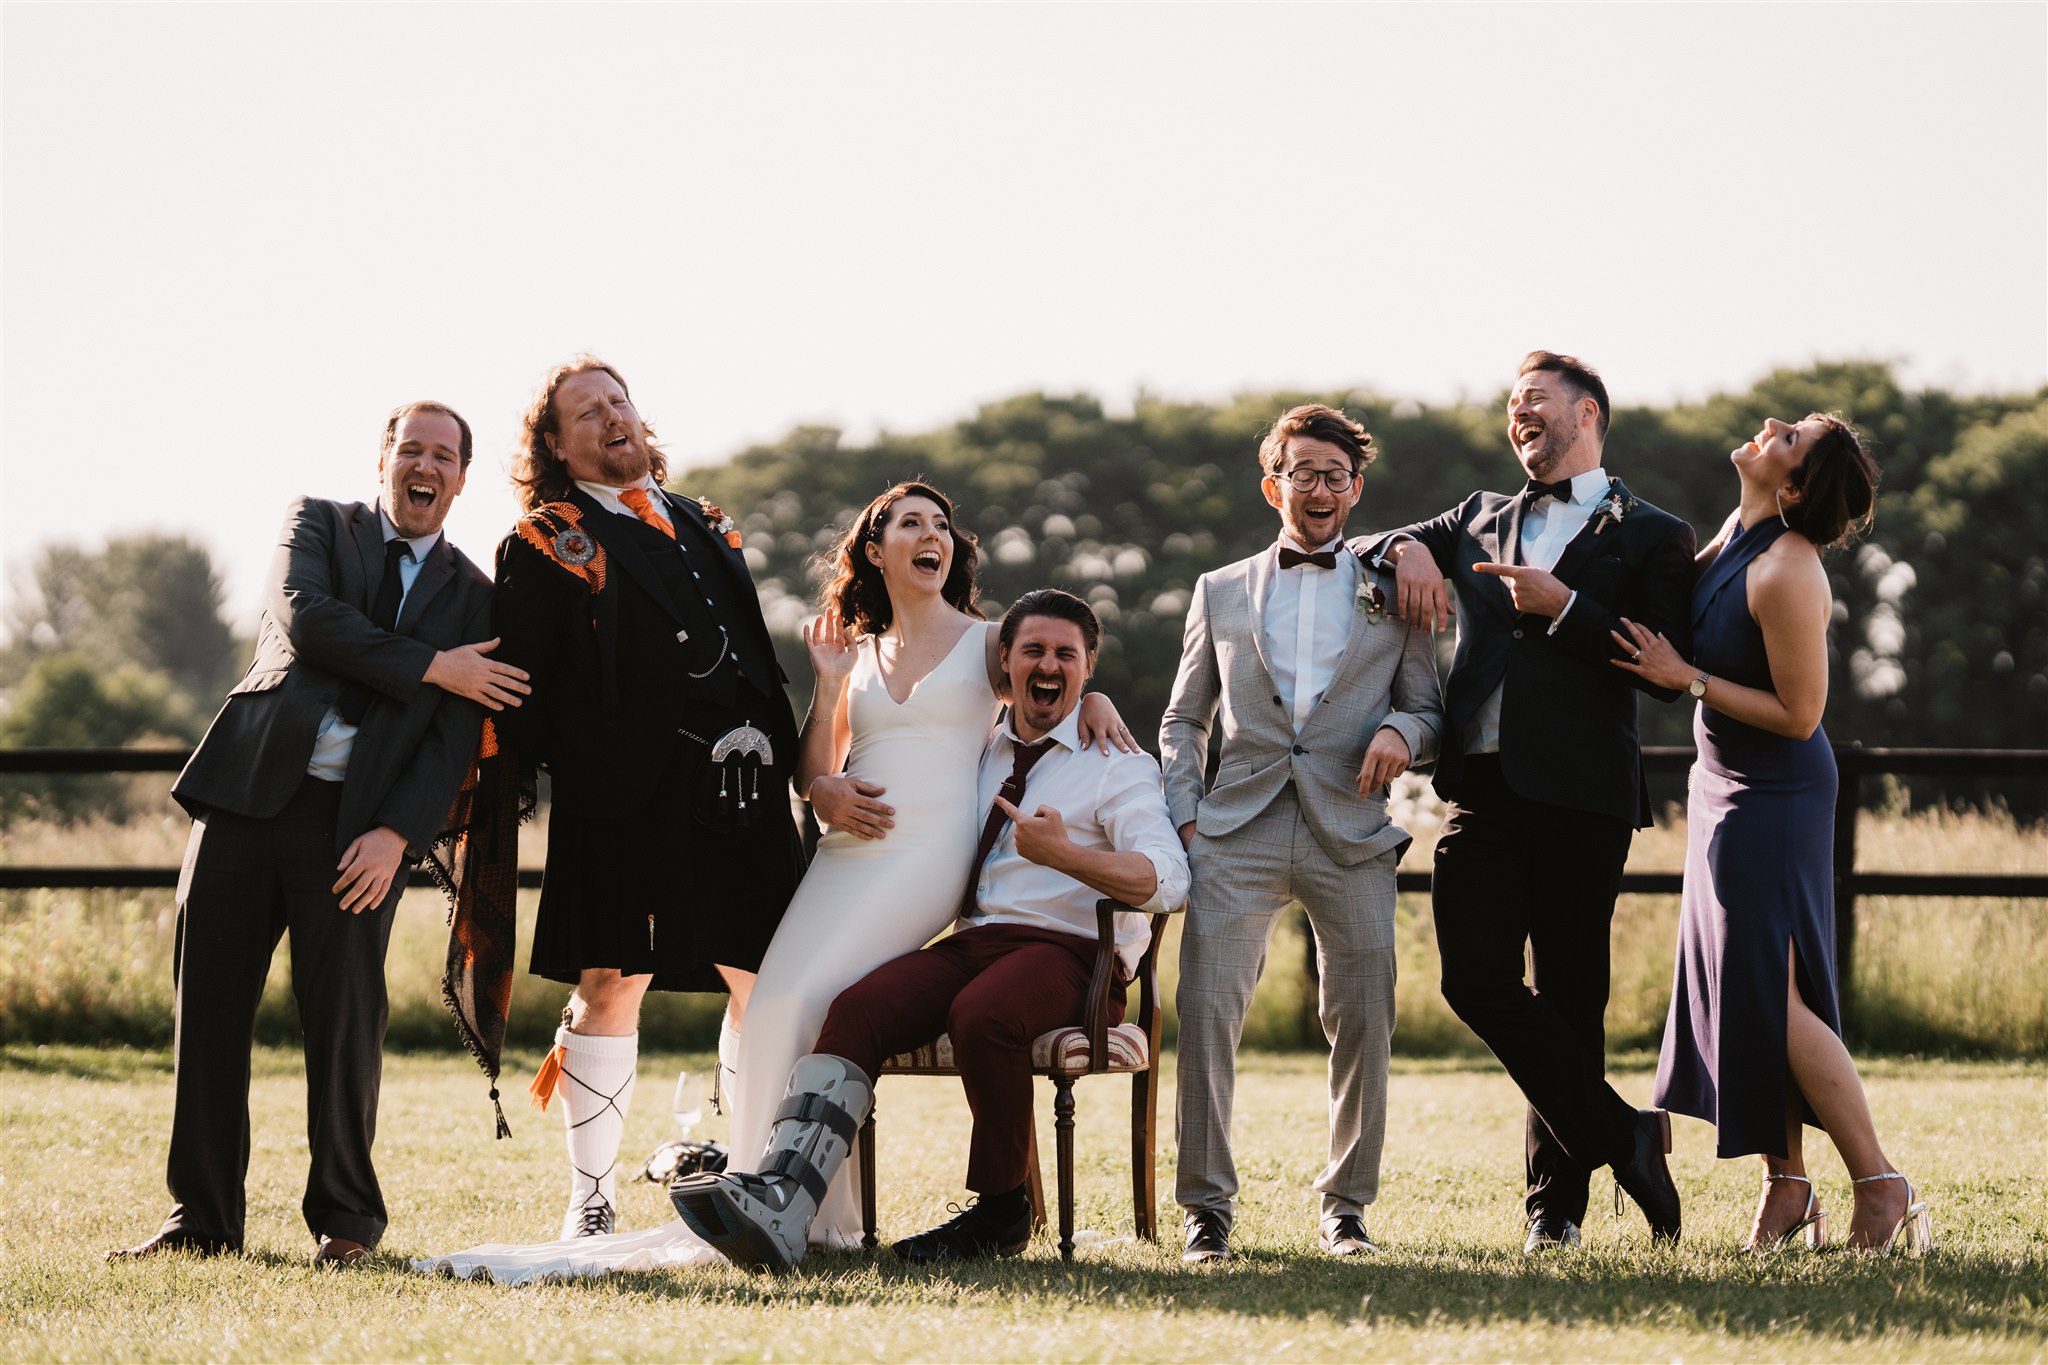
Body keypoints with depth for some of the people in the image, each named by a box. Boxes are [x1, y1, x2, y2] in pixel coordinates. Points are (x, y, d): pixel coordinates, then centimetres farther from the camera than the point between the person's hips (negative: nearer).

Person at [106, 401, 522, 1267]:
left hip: (356, 820, 0)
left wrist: (396, 833, -12)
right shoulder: (318, 523, 13)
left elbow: (456, 735, 3)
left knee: (343, 1016, -5)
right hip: (250, 787, 1)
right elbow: (304, 618, -7)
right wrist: (431, 667, -8)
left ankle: (345, 1219, 10)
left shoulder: (473, 597, 14)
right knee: (208, 1008, 1)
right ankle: (202, 1219, 10)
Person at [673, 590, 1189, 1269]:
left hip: (1068, 952, -5)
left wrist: (1065, 854, -28)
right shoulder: (974, 754, 23)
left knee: (980, 1014, -38)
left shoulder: (1118, 765, 6)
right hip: (971, 943, 5)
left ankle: (1002, 1213, -18)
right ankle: (777, 1204, -43)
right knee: (857, 1008, -25)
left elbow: (1167, 882, -12)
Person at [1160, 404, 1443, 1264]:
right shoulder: (1220, 593, 18)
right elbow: (1183, 719, 20)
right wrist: (1182, 815, 5)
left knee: (1362, 1019, -1)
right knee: (1204, 1006, -13)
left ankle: (1346, 1206, 12)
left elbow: (1431, 710, 15)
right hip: (1238, 830, 0)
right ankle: (1206, 1206, -7)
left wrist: (1401, 731, -9)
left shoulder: (1392, 594, 14)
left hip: (1352, 834, 0)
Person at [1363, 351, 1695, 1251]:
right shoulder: (1484, 519, 22)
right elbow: (1364, 549, 31)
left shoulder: (1649, 537, 6)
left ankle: (1556, 1201, 10)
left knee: (1567, 995, 0)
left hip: (1580, 793, -4)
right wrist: (1407, 549, 8)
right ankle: (1622, 1136, -1)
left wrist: (1565, 608, -12)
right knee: (1474, 978, -10)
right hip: (1483, 787, 4)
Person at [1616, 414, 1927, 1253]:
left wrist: (1685, 679, -20)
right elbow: (1691, 618, 23)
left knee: (1776, 996, -9)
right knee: (1741, 986, 9)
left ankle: (1882, 1188, -3)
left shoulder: (1789, 576, -25)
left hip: (1774, 798, -9)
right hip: (1724, 783, 9)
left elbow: (1799, 713, -22)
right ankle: (1787, 1184, 15)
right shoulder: (1738, 531, 3)